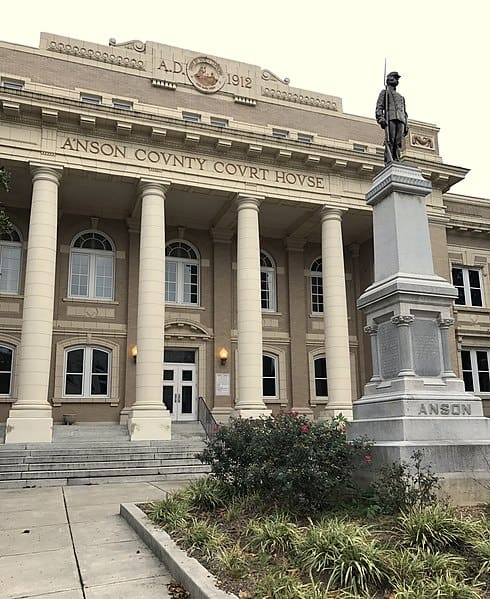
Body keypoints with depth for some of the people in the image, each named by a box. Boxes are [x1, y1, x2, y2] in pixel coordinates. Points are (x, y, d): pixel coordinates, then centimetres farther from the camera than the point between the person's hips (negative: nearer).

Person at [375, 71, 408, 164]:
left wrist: (406, 125, 14)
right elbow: (379, 107, 4)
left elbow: (405, 112, 28)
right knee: (390, 141, -18)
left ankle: (397, 162, -13)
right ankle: (388, 161, -26)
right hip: (390, 119, -5)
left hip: (400, 120, 5)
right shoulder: (384, 92, 19)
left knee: (398, 143, -7)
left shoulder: (401, 96, 35)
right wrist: (380, 118, -14)